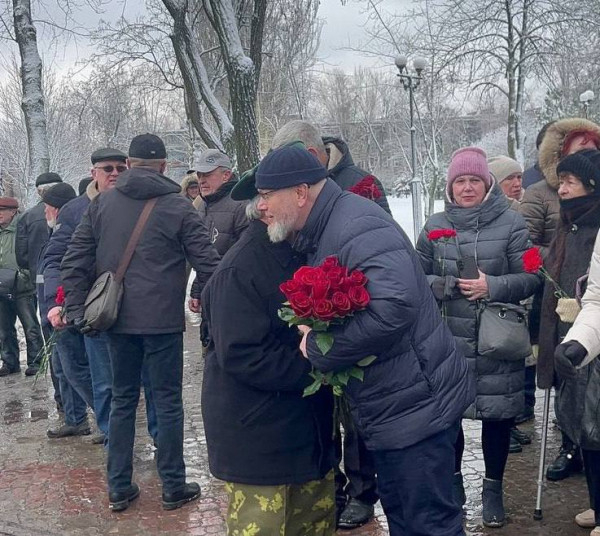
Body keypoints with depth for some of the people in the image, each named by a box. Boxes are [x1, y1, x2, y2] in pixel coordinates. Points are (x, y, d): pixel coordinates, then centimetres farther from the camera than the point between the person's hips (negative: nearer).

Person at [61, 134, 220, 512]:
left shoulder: (102, 204, 5)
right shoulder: (178, 207, -5)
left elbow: (75, 261, 4)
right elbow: (208, 263, -7)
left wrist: (77, 310, 7)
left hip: (118, 319, 4)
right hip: (163, 320, -3)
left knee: (123, 399, 13)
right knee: (167, 400, 6)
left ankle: (119, 488, 18)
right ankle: (173, 487, 14)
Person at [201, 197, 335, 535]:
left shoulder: (300, 257, 8)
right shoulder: (240, 270, -19)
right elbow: (240, 356, -24)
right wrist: (314, 367, -23)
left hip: (308, 426, 9)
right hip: (257, 437, -8)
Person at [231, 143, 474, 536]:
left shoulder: (356, 227, -24)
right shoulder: (318, 234, 9)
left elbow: (394, 307, -37)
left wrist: (318, 348, -26)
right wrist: (312, 332, 1)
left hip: (416, 403, -10)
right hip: (389, 407, 10)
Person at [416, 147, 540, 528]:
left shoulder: (511, 223, -3)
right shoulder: (436, 225, 5)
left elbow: (530, 277, -4)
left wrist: (492, 286, -20)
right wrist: (446, 285, -14)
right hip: (447, 342, 2)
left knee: (497, 416, 7)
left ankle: (494, 489, 27)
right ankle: (453, 480, 33)